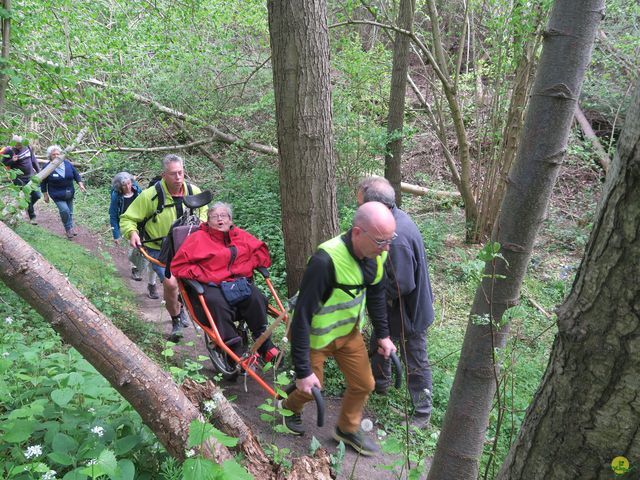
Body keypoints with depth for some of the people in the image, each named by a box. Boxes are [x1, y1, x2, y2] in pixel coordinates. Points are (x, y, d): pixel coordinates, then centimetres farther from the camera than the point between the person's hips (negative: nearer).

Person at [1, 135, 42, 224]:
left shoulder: (27, 147, 0)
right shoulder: (9, 151, -13)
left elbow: (34, 160, 12)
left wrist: (39, 171, 14)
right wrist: (12, 161, -23)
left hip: (31, 176, 5)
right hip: (20, 179, -5)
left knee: (37, 195, 6)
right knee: (28, 197, -3)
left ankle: (28, 206, 36)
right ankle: (32, 217, 11)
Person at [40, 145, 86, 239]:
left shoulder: (67, 163, -3)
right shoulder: (47, 167, -12)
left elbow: (76, 174, 7)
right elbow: (43, 182, -3)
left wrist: (80, 184, -6)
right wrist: (45, 195, -1)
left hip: (69, 193, 4)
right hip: (57, 195, -4)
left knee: (69, 212, 15)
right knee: (64, 210, -21)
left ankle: (70, 228, 34)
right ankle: (68, 228, 0)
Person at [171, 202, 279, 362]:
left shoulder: (241, 236, 18)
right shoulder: (198, 238, 8)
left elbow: (261, 251, 23)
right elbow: (177, 265, 3)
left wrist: (249, 265, 5)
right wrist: (200, 275, -9)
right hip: (211, 286, -2)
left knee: (256, 298, -30)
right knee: (218, 304, -36)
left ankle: (265, 347, -19)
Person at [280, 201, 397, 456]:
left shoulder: (376, 255, -15)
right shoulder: (326, 261, -38)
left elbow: (375, 294, 5)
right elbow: (302, 316, -33)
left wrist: (382, 334, 10)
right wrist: (302, 370, -28)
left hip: (349, 330, 6)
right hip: (315, 335, -6)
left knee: (364, 384, 12)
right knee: (311, 389, 14)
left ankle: (348, 429, 39)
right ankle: (289, 407, 49)